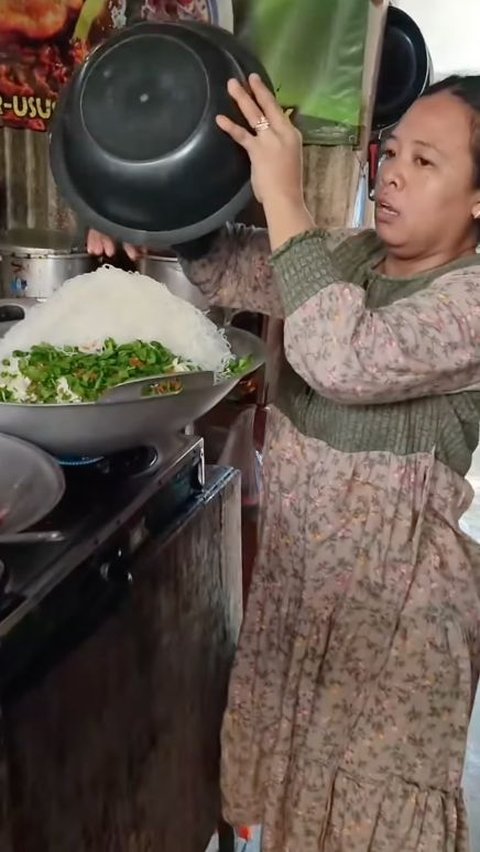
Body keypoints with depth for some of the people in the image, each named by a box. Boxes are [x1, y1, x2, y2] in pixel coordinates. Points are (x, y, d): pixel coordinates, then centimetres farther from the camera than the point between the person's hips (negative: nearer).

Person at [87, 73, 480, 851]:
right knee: (296, 772, 23)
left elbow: (348, 359, -35)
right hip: (296, 564, 7)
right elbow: (229, 267, 6)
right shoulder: (352, 254, 3)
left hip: (395, 589, -6)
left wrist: (282, 198, -32)